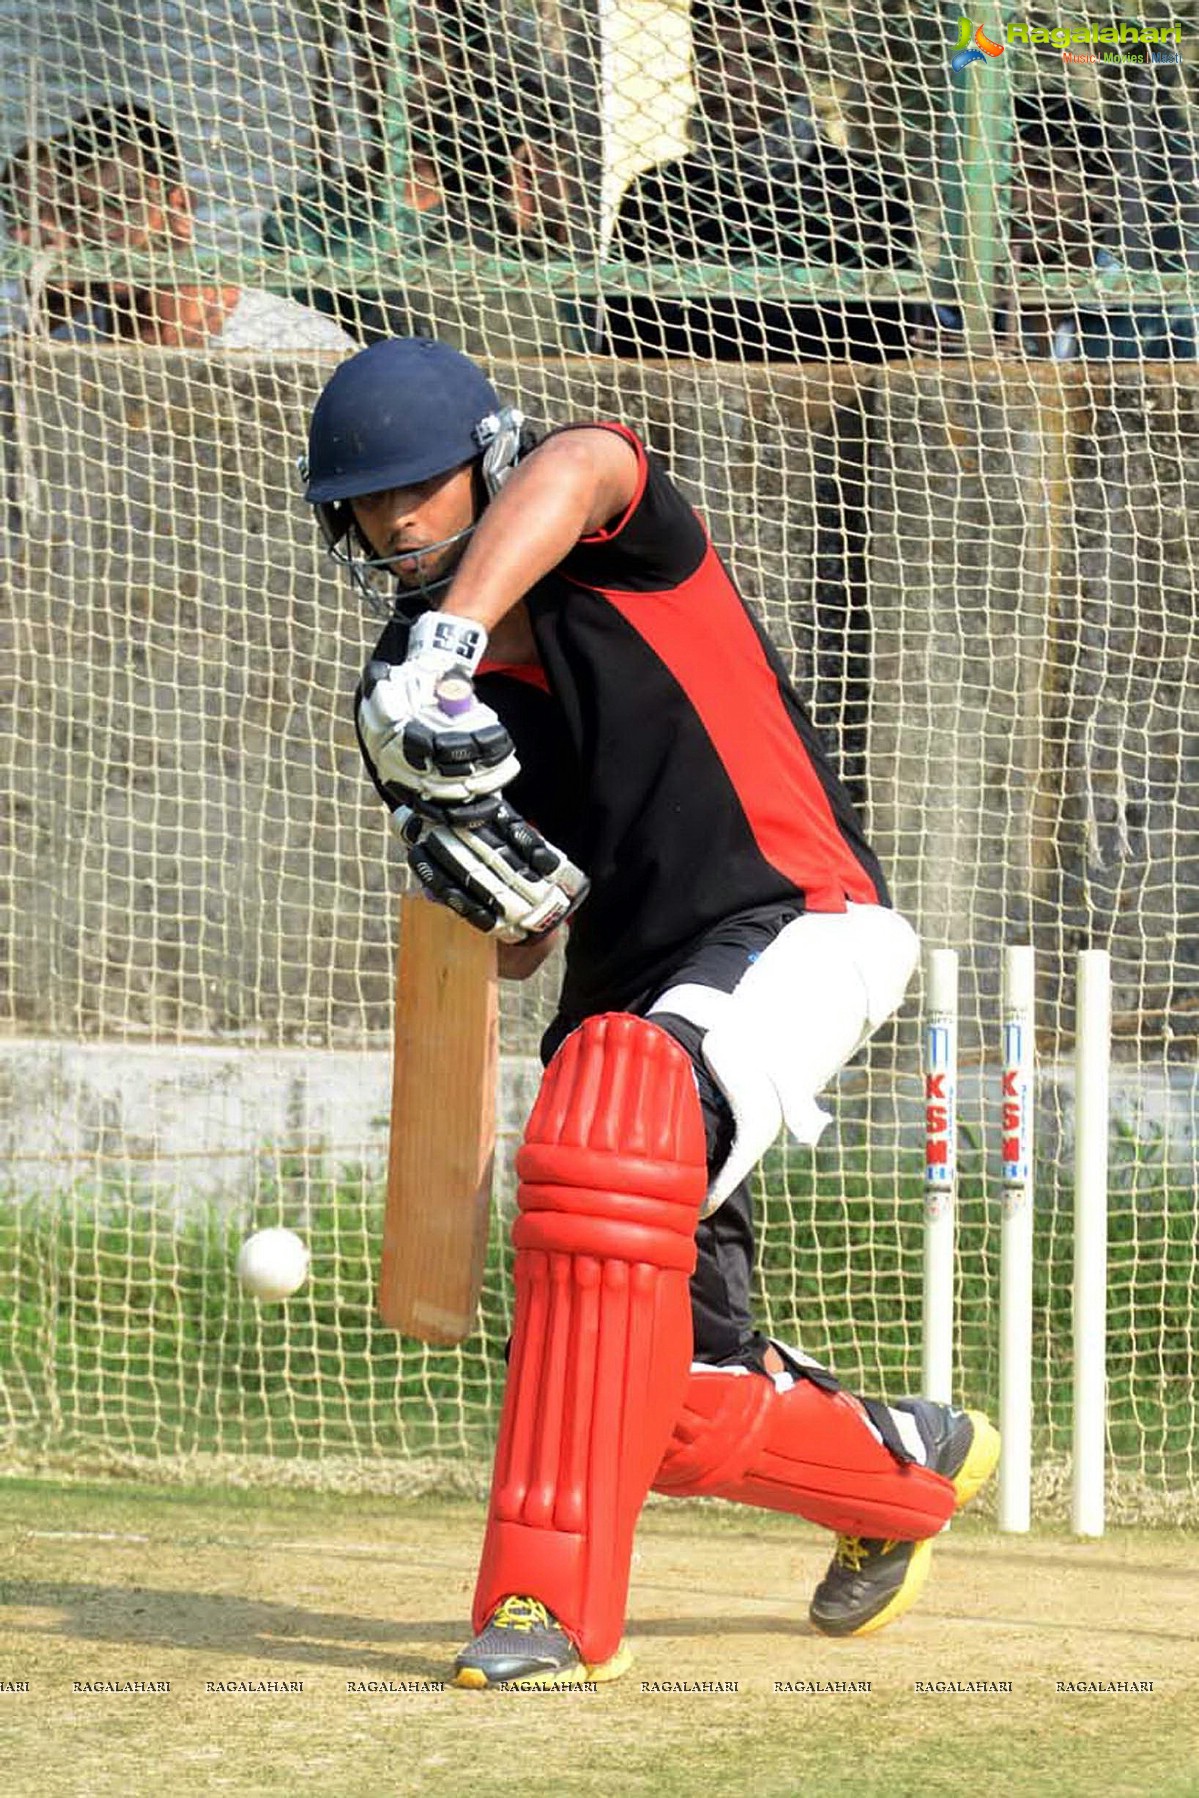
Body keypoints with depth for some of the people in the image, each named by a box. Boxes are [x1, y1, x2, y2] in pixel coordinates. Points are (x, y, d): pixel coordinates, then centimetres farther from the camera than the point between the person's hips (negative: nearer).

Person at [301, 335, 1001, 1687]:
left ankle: (557, 1597, -33)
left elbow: (568, 471, -36)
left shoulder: (620, 535, -9)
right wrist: (482, 876, -16)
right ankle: (903, 1466, 39)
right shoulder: (404, 698, 6)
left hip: (797, 928, -7)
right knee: (671, 1401, 4)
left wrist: (451, 636, -51)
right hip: (631, 990, 7)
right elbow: (521, 947, 8)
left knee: (610, 1129, -35)